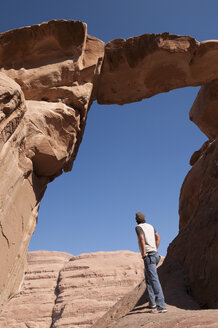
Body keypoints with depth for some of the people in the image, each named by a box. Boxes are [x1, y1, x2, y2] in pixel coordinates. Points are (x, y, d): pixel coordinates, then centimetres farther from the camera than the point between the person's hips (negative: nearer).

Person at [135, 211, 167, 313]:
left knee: (154, 280, -11)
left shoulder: (138, 227, -7)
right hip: (155, 254, 9)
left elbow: (141, 239, -24)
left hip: (148, 256, -9)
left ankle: (161, 306, -12)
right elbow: (158, 237, 25)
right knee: (148, 279, 19)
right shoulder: (150, 226, 17)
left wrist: (143, 253, -19)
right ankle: (152, 302, 21)